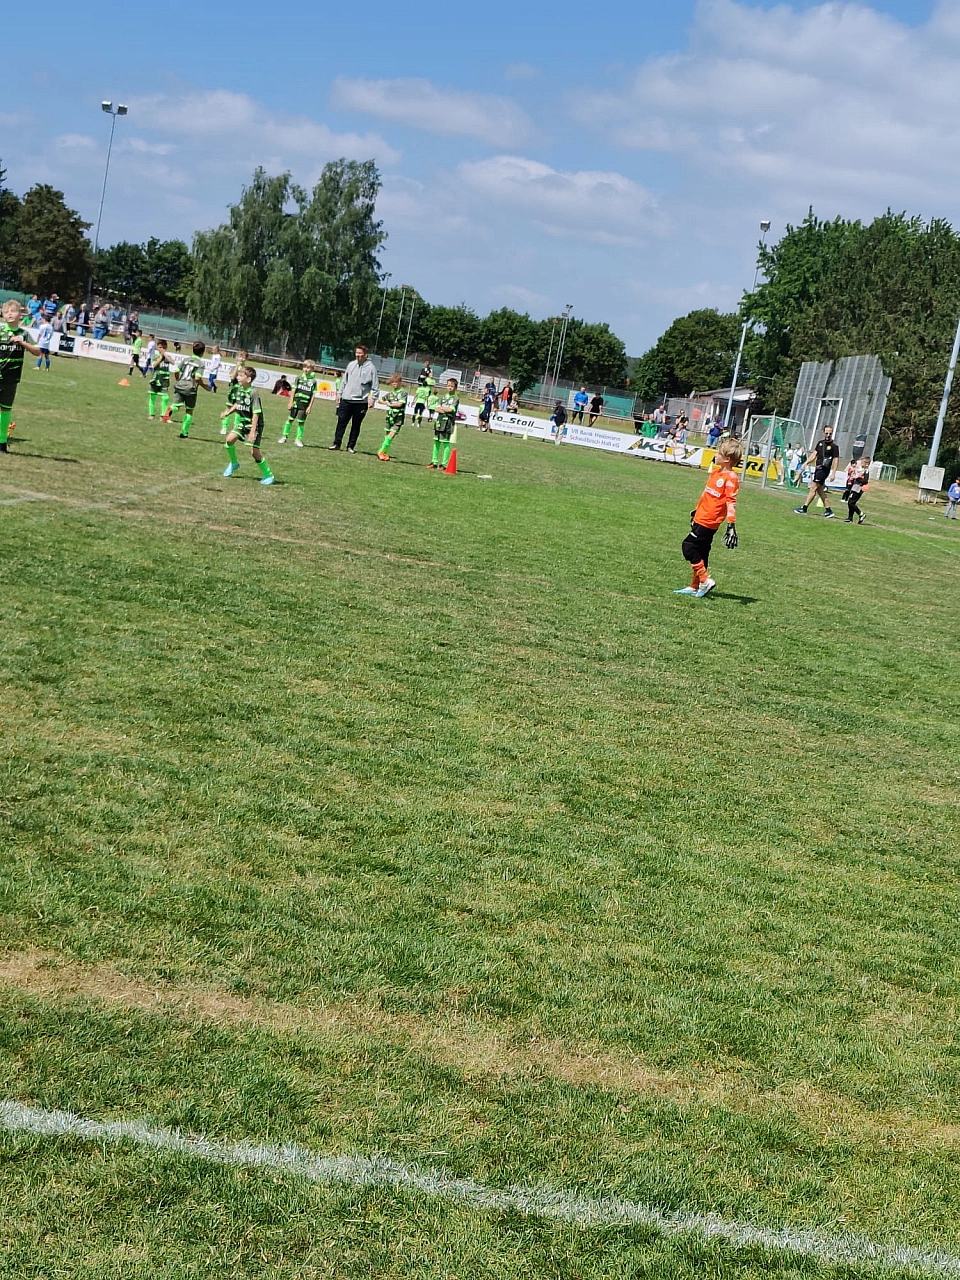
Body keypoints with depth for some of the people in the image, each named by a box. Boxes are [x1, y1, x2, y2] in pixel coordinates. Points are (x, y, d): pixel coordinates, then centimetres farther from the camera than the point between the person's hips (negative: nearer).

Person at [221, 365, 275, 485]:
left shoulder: (253, 393, -22)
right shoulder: (239, 390, -1)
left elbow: (256, 413, -23)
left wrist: (252, 431, -26)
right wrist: (228, 413, 4)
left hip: (253, 425, -6)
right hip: (241, 422, 6)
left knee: (254, 451, -10)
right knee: (229, 439, -13)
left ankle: (268, 475, 5)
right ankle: (234, 463, 12)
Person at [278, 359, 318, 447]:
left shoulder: (313, 380, -1)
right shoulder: (299, 377, 1)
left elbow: (313, 395, 0)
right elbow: (293, 390, 3)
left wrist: (310, 406, -4)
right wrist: (291, 402, -2)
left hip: (305, 404, -1)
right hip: (296, 402, 1)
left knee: (301, 422, 3)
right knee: (290, 419, 5)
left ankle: (298, 439, 13)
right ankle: (284, 437, 15)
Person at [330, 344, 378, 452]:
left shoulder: (371, 367, -4)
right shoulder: (351, 365, 9)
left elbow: (375, 386, -4)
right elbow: (344, 381, 17)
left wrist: (373, 399, -12)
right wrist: (339, 393, 14)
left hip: (361, 401, -3)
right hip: (346, 399, 3)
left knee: (356, 425, 5)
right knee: (341, 422, 1)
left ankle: (351, 446, 12)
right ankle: (337, 444, 7)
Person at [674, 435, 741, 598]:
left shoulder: (731, 478, -16)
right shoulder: (716, 473, 12)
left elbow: (731, 502, -21)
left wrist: (731, 525, -26)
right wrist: (696, 511, 30)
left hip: (709, 522, -9)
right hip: (701, 518, 9)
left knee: (689, 546, -11)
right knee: (701, 554, 13)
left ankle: (705, 580, -6)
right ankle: (695, 587, 21)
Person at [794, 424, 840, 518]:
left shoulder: (834, 446, -7)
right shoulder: (820, 443, 12)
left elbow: (836, 460, -8)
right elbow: (814, 454, 17)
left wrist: (833, 473, -14)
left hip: (824, 470, -8)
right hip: (818, 468, 8)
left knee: (813, 488, -8)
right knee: (820, 491, 10)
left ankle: (804, 508, -7)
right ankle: (828, 510, 15)